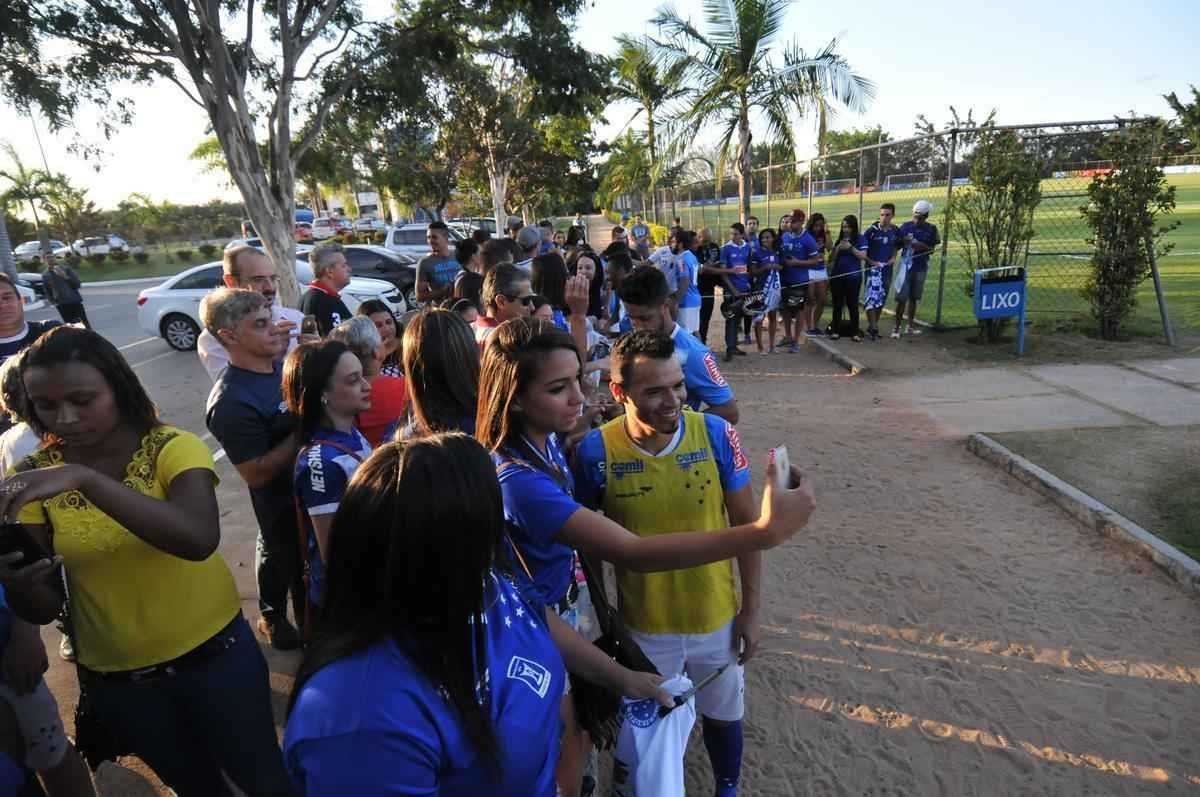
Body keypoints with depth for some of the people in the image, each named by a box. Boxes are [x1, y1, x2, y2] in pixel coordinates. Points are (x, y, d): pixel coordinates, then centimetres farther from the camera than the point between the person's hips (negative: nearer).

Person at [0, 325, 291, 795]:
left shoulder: (173, 448, -18)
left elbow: (200, 539, -36)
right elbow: (43, 610, -8)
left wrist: (84, 478, -42)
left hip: (214, 653, -3)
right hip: (113, 677, 3)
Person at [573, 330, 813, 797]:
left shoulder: (716, 434, -19)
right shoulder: (596, 451, -21)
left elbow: (747, 525, -7)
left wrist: (752, 608, -3)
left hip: (717, 617, 1)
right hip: (643, 625, -1)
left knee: (722, 715, 26)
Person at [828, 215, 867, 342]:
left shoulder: (861, 238, -1)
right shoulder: (839, 239, 10)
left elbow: (863, 256, -9)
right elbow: (833, 257, 9)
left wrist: (850, 247, -17)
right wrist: (838, 248, -8)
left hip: (853, 276, -4)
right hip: (837, 275, 4)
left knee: (852, 304, -1)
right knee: (837, 304, 6)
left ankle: (855, 332, 5)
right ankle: (835, 330, 12)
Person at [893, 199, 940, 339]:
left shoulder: (931, 229, 0)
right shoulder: (905, 226, -2)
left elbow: (932, 249, 0)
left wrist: (921, 246, -18)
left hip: (921, 268, 2)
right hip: (906, 266, -2)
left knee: (913, 298, 11)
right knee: (902, 298, -5)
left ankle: (910, 326, 22)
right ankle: (896, 327, 2)